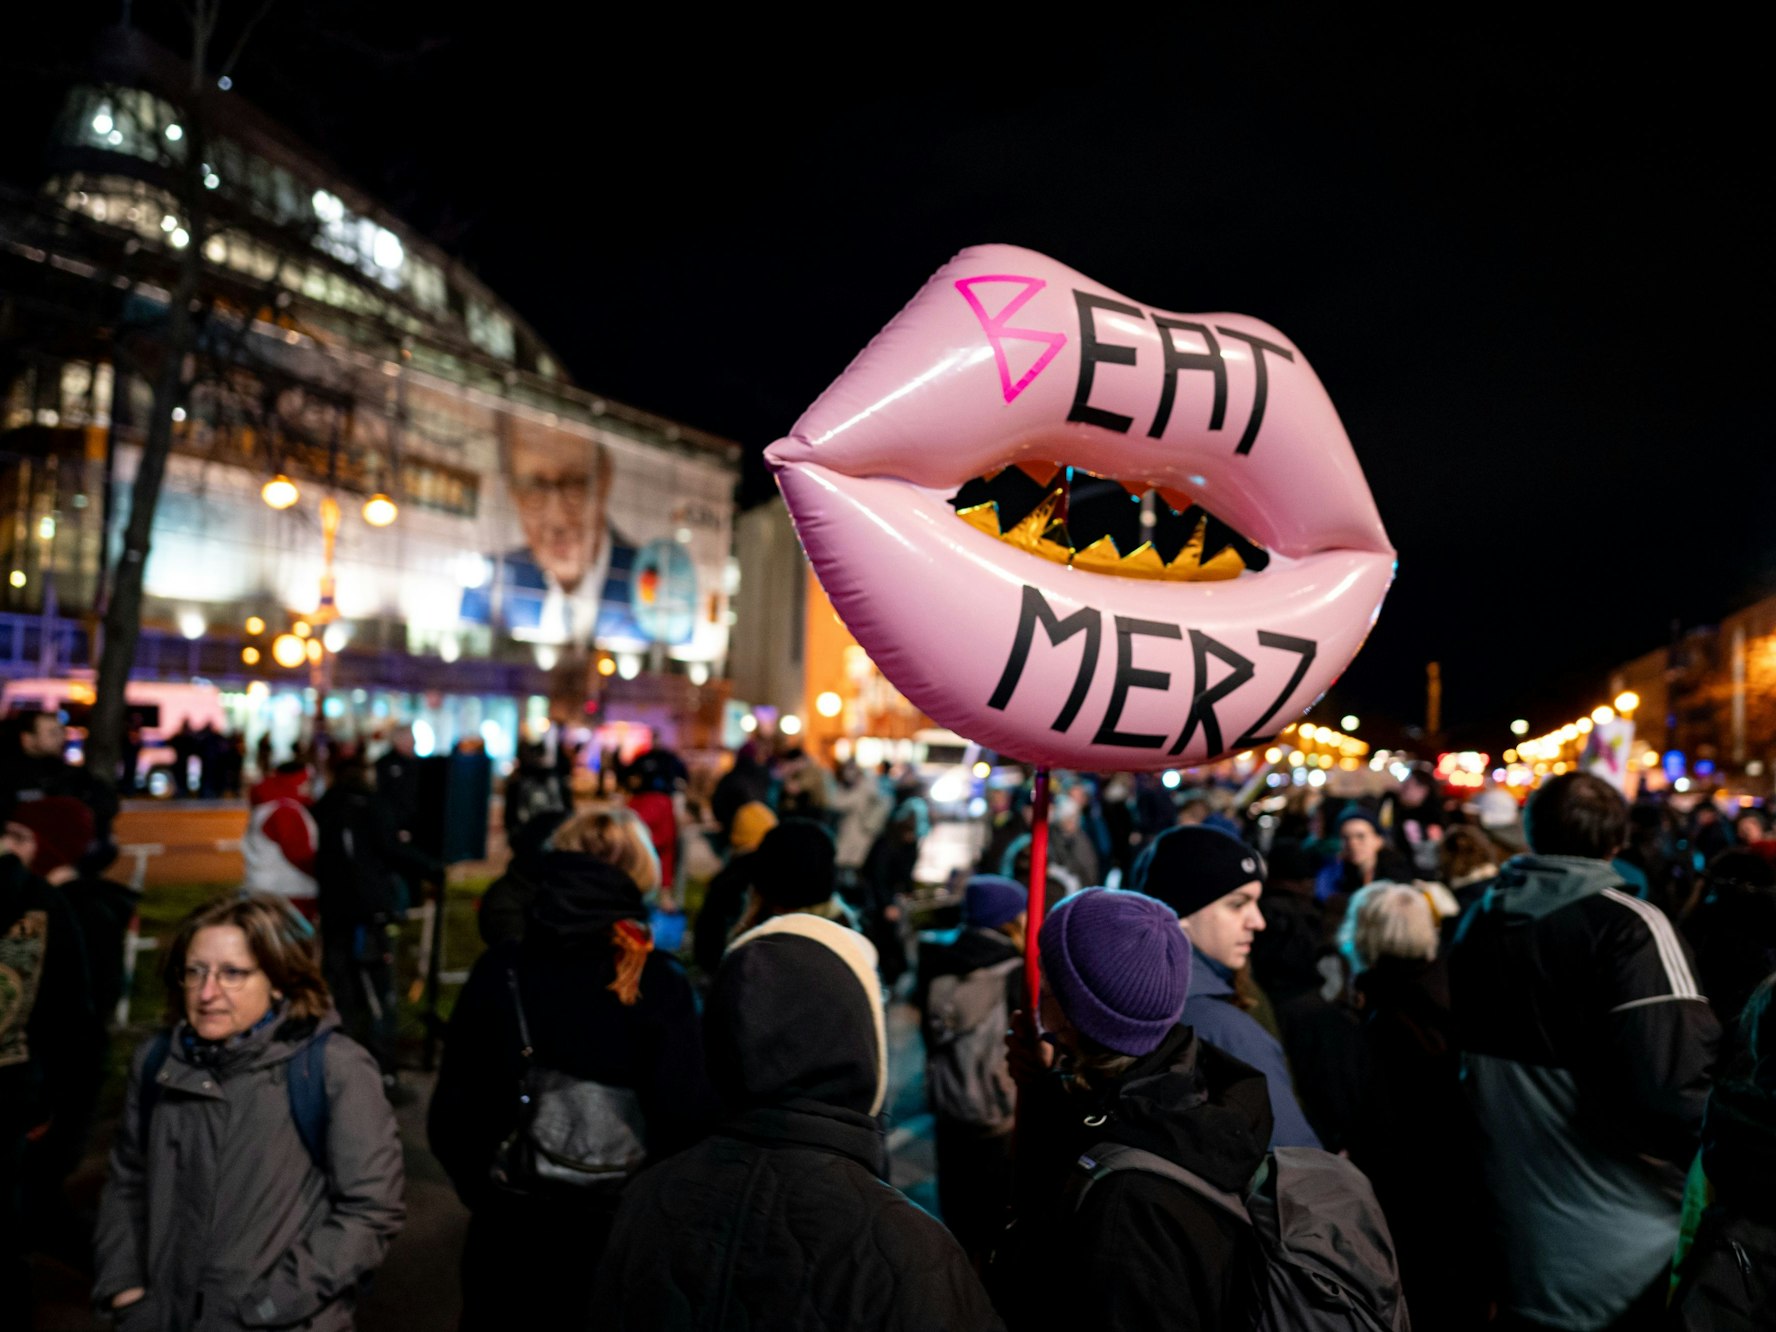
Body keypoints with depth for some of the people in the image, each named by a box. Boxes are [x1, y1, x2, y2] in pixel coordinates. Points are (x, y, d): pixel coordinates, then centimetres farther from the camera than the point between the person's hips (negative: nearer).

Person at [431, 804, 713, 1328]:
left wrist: (485, 1192, 11)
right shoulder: (659, 986, -17)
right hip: (622, 1234, -2)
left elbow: (451, 1114, -4)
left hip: (509, 1229, 2)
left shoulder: (500, 970, -9)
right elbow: (685, 1121, -17)